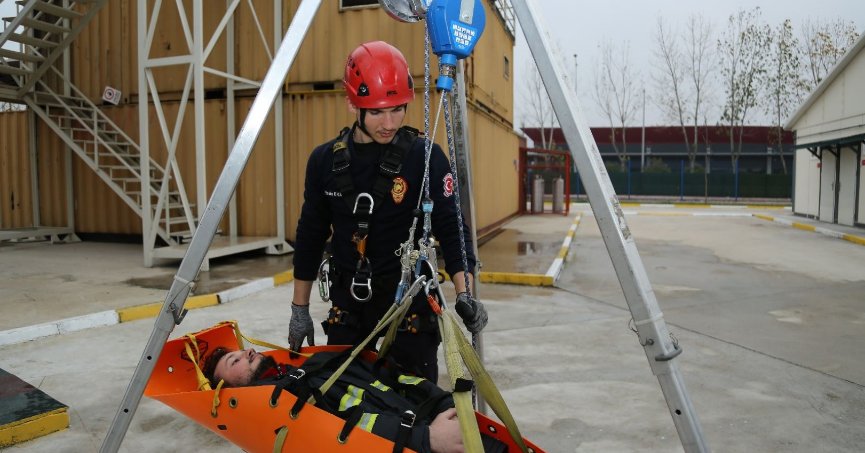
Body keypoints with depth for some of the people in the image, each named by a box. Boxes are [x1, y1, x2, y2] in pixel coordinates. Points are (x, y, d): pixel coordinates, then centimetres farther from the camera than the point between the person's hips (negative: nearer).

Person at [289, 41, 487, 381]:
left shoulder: (425, 158, -10)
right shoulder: (325, 161, 1)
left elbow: (451, 228, -9)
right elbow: (310, 236, 9)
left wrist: (465, 294, -23)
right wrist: (299, 309, 11)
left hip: (410, 302, -3)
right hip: (347, 307, 4)